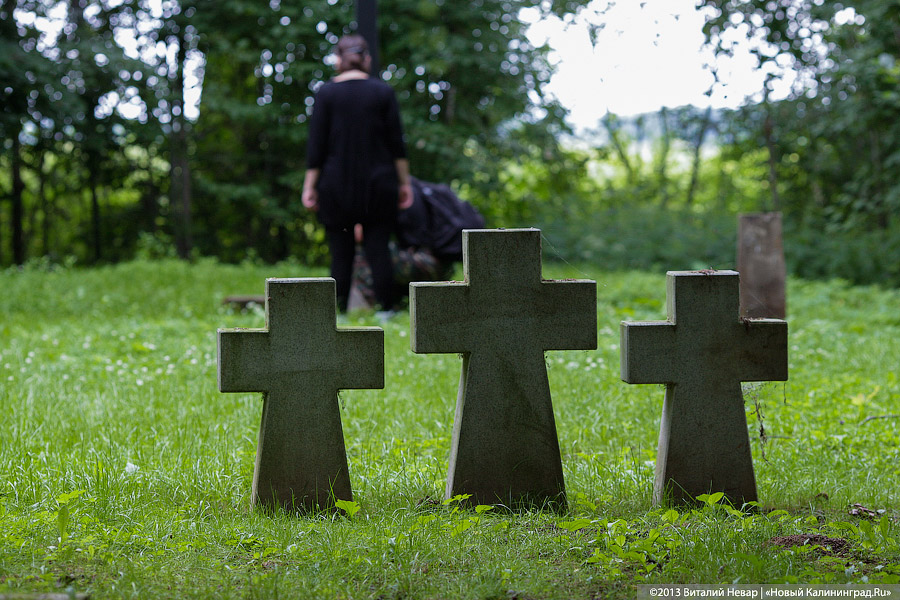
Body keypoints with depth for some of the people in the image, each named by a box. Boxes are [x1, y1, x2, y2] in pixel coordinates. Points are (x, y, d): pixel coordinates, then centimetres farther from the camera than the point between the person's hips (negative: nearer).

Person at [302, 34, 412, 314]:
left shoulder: (326, 93, -1)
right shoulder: (383, 92, 2)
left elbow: (316, 146, -3)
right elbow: (397, 144, 2)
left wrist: (309, 186, 2)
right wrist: (404, 182, 9)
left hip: (336, 186, -1)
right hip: (378, 186, 1)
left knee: (341, 254, 2)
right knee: (379, 249, 2)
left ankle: (339, 313, 2)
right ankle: (386, 311, -1)